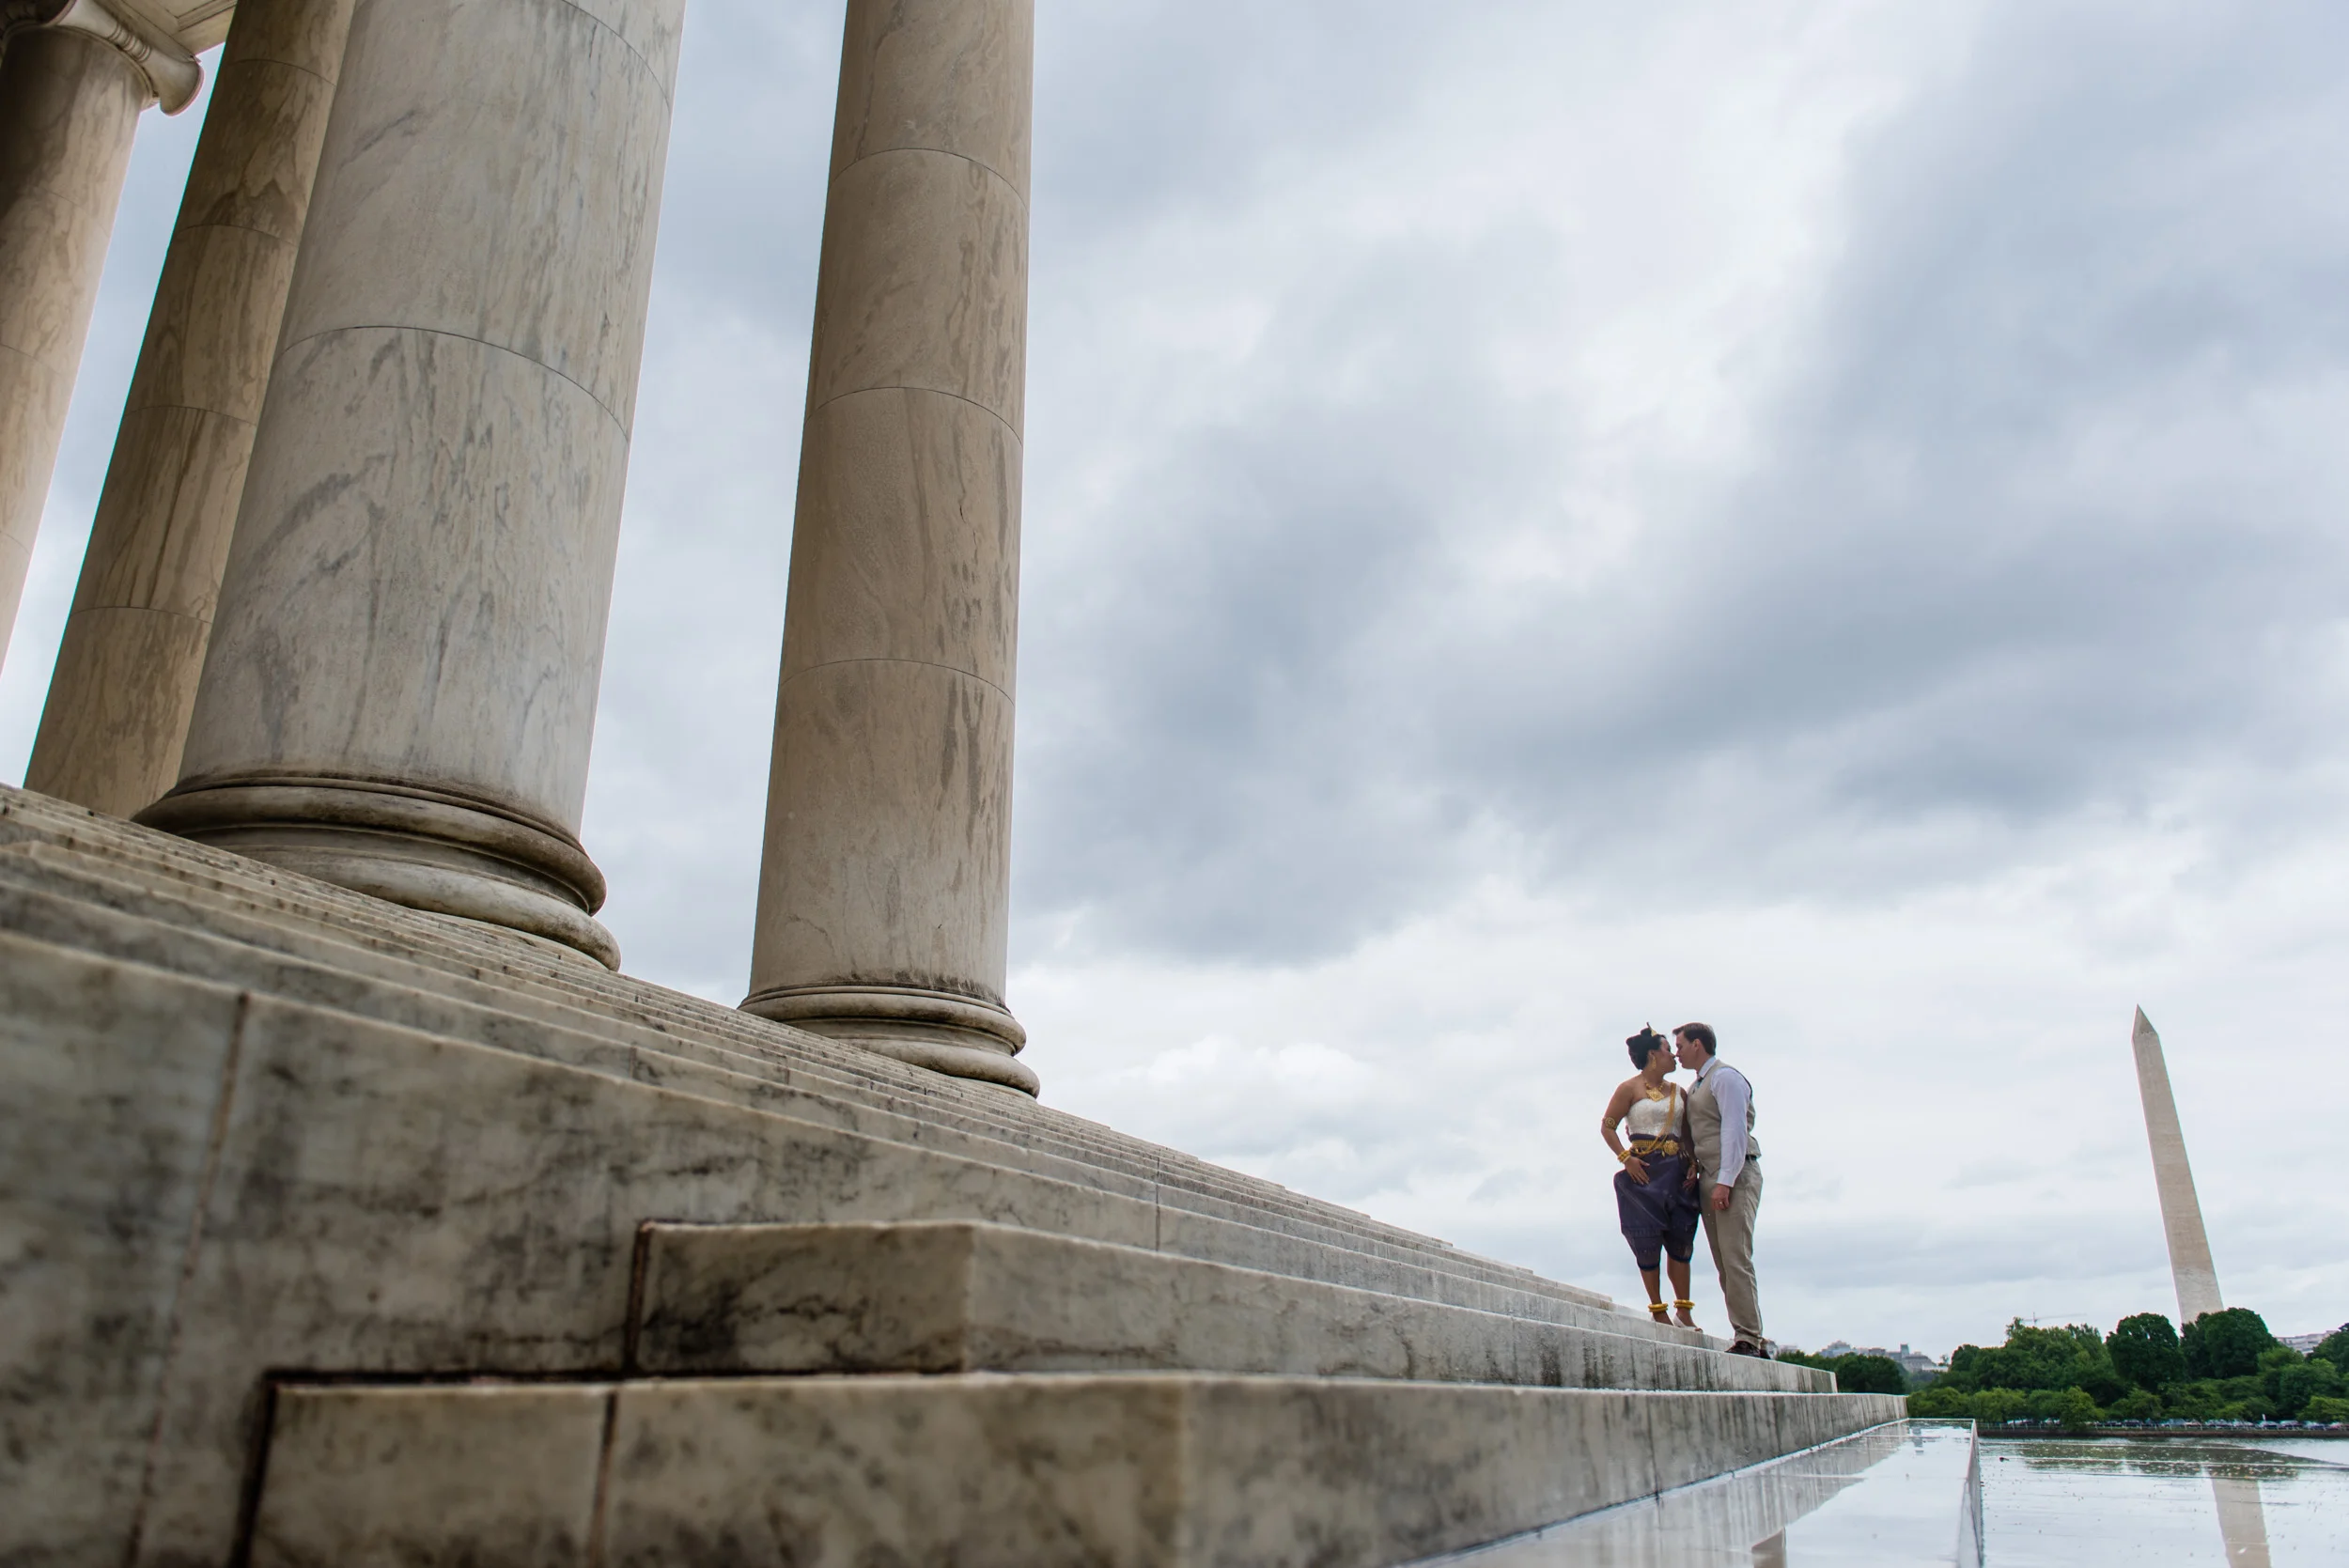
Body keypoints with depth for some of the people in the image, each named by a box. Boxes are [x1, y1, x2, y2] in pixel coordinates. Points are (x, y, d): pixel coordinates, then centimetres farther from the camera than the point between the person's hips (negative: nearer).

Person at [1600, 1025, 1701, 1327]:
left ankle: (1684, 1311, 7)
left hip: (1677, 1171, 5)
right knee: (1648, 1240, -2)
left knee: (1681, 1239, 2)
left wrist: (1693, 1163, 0)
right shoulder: (1629, 1089, -1)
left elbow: (1688, 1133, 16)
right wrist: (1625, 1158, -13)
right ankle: (1657, 1310, 5)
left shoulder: (1677, 1091, 16)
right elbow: (1607, 1126, -3)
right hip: (1643, 1172, -5)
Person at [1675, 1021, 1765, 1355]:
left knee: (1736, 1258, -13)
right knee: (1724, 1263, 5)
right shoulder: (1695, 1088, 22)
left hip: (1734, 1176, -9)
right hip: (1708, 1178, 9)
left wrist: (1725, 1182, -19)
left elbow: (1734, 1130, -14)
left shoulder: (1725, 1077, -5)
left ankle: (1747, 1339, -12)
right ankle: (1751, 1339, 7)